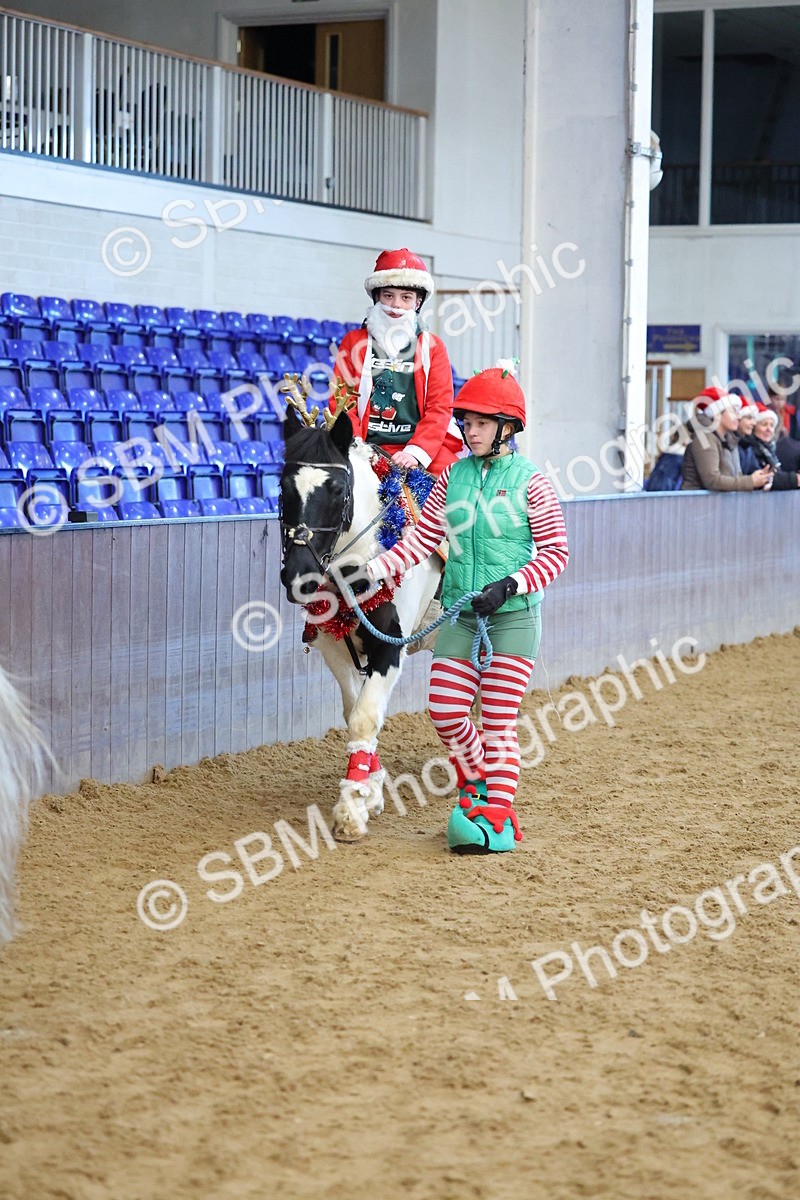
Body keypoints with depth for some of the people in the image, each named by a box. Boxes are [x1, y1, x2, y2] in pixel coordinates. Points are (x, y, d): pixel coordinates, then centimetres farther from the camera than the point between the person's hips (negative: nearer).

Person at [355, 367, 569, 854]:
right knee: (445, 711, 2)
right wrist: (372, 570, -7)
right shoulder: (454, 476, 7)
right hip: (462, 616, 5)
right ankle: (477, 787, 28)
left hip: (514, 616, -5)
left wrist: (510, 584, -20)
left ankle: (499, 820, 6)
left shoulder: (529, 481, -6)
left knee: (498, 720, -2)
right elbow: (424, 538, 6)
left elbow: (556, 551, -6)